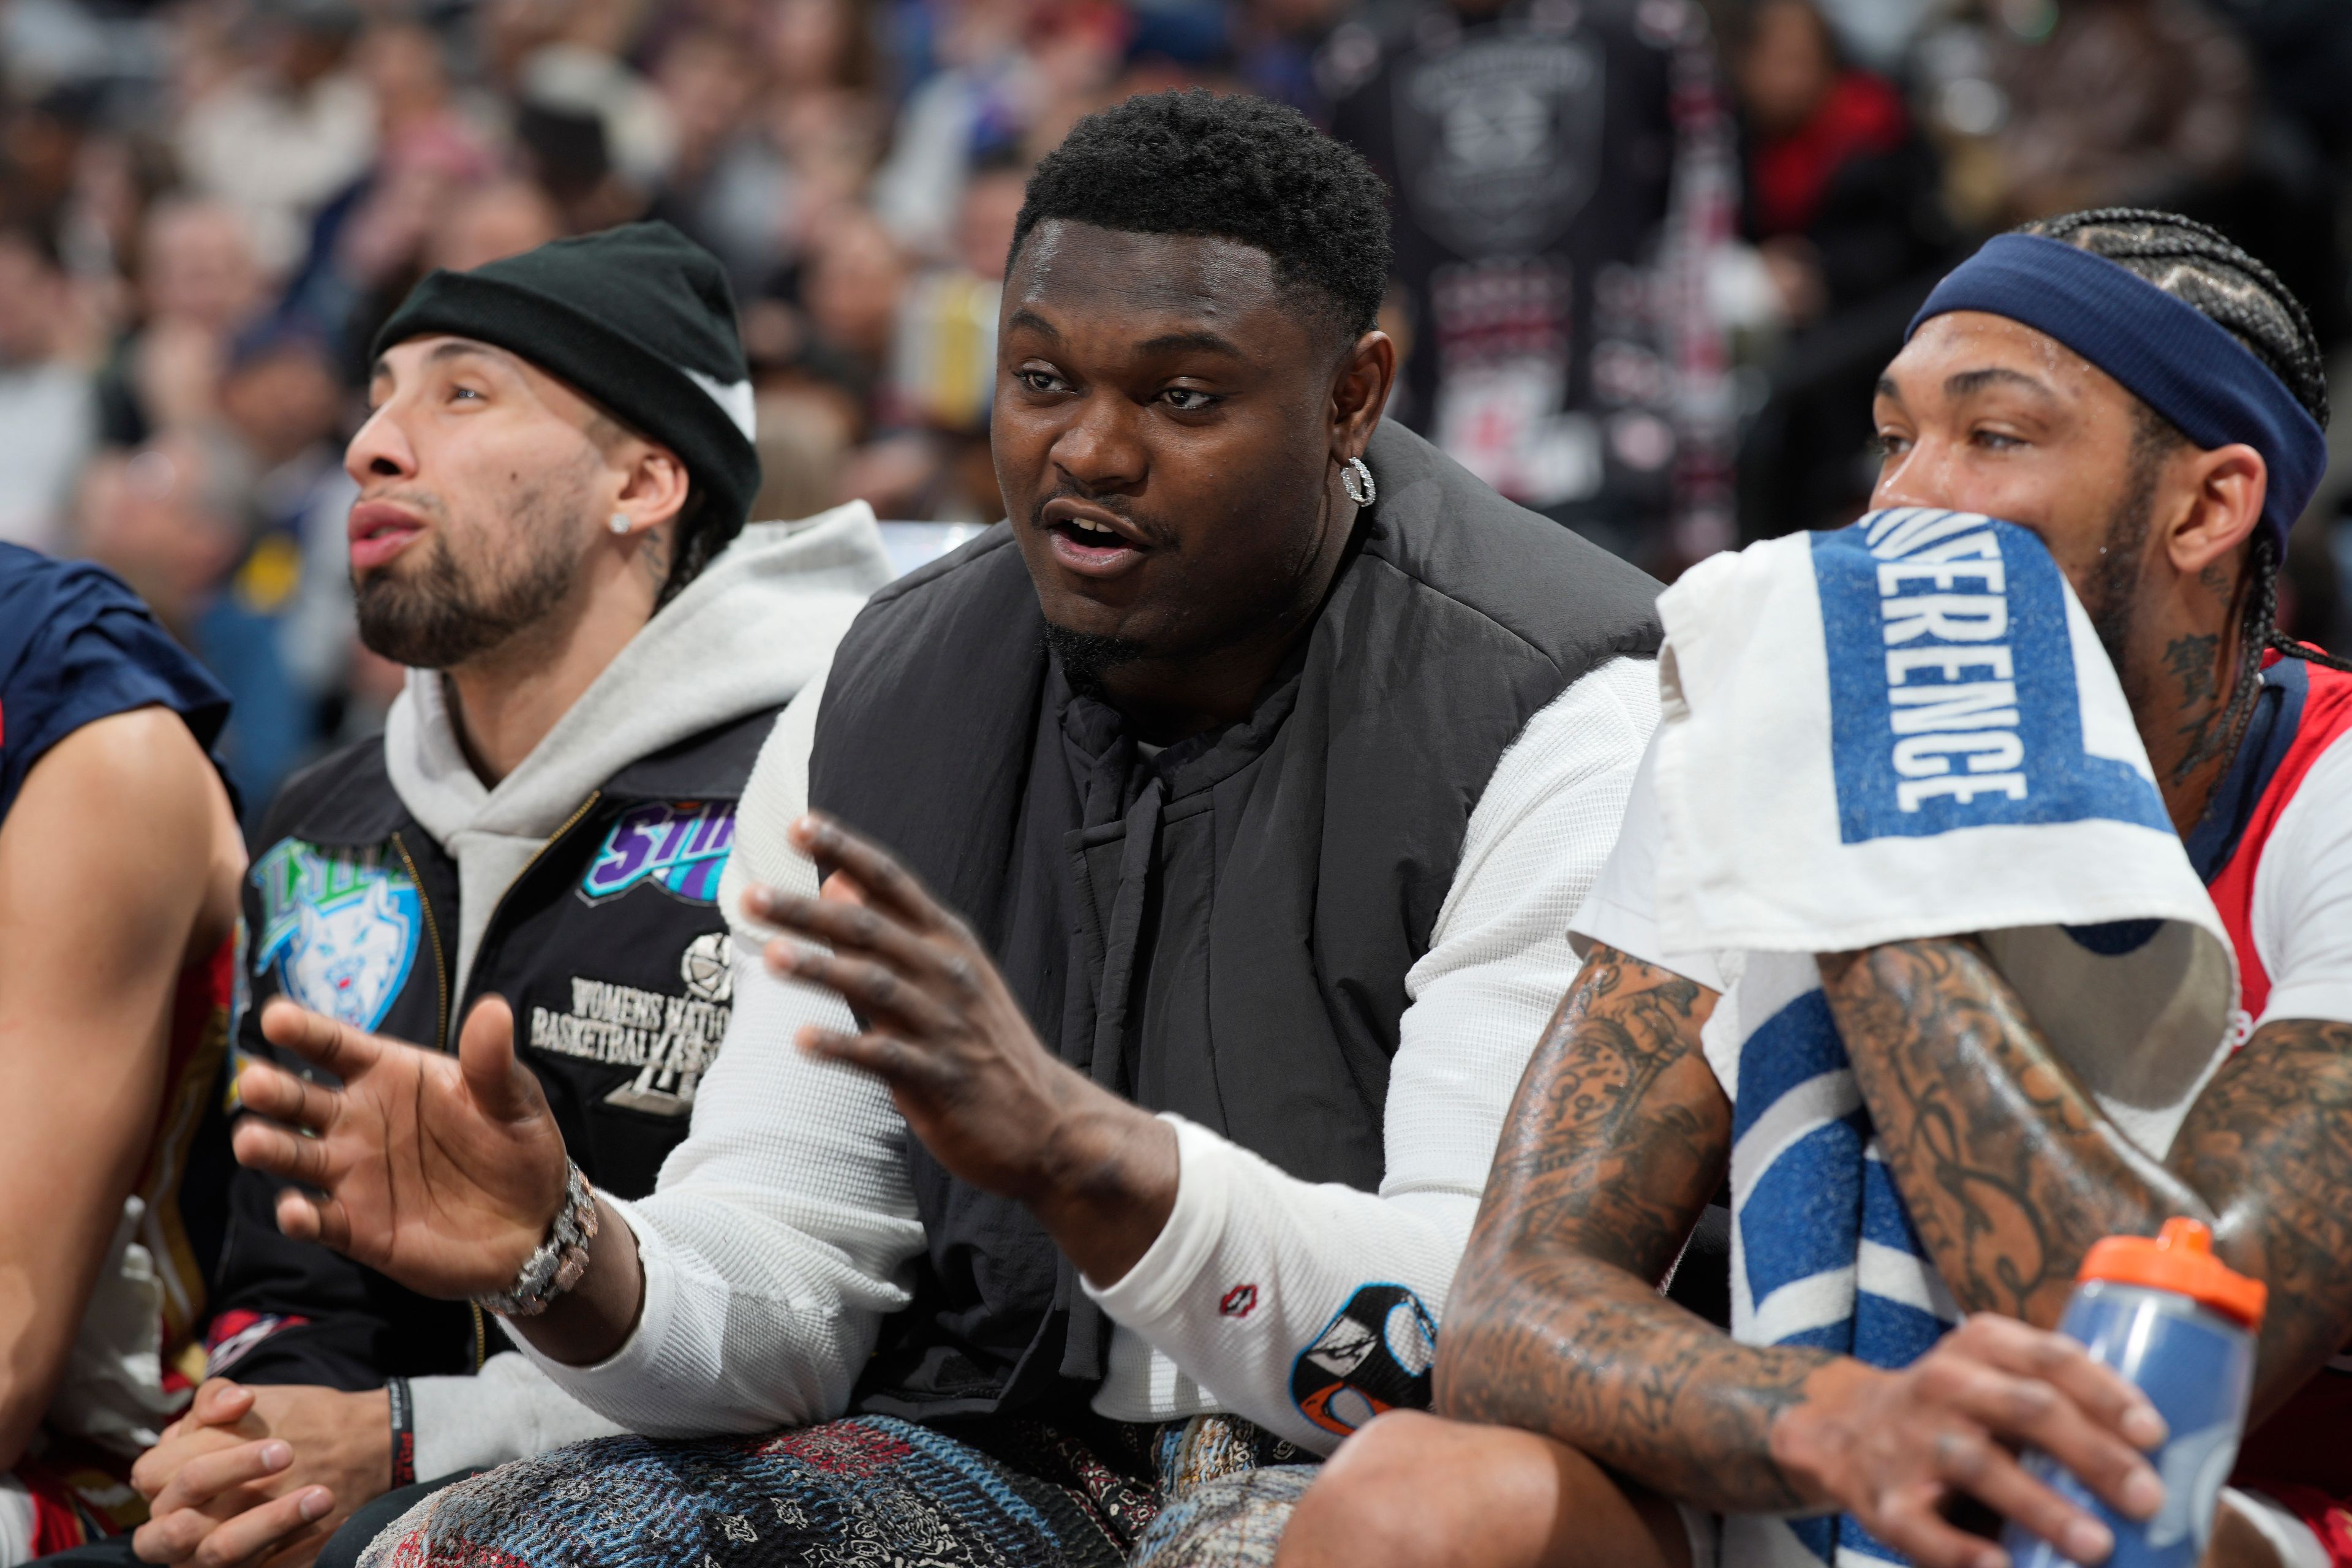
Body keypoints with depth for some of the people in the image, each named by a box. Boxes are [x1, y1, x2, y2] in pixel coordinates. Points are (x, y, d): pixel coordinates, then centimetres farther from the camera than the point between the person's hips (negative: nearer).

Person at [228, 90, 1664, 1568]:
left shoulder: (1562, 723, -13)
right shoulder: (873, 719, 4)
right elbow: (788, 1300, 2)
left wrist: (1074, 1144, -37)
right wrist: (567, 1258, -22)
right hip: (1010, 1447, 3)